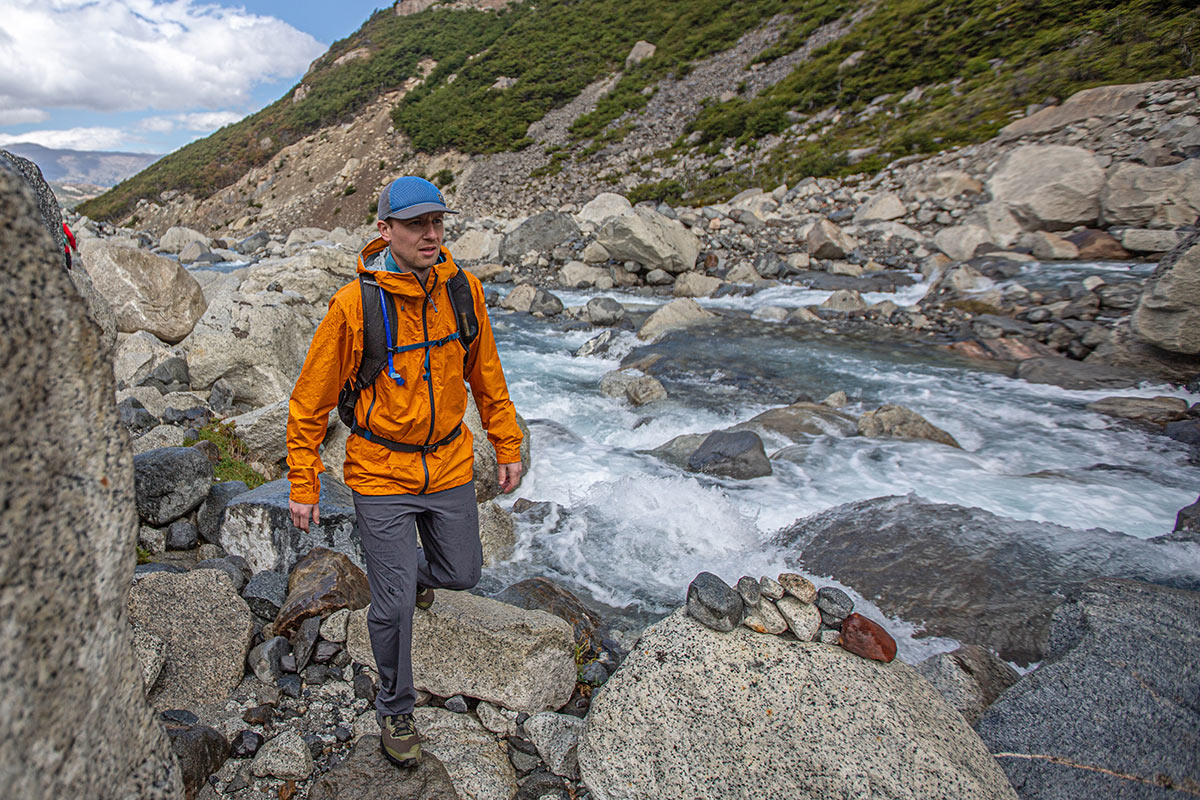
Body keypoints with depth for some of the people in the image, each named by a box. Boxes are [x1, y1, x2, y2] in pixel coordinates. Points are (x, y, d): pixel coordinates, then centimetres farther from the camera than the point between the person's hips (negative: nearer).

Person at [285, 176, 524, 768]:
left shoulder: (463, 290, -6)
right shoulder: (354, 304, -17)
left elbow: (486, 376, 7)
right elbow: (309, 402, -8)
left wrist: (508, 448, 10)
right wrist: (303, 487, -5)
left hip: (450, 466, 4)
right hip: (380, 475, -4)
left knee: (461, 573, 18)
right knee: (394, 606, 3)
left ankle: (410, 569, 56)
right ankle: (395, 711, 31)